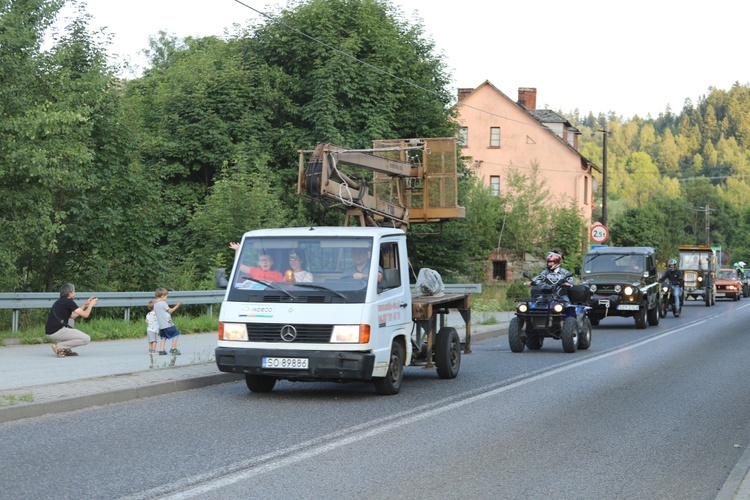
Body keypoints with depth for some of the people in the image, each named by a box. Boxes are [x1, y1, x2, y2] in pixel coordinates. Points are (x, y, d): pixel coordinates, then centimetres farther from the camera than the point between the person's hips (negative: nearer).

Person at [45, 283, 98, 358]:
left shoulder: (59, 301, 20)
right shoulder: (69, 302, -6)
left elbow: (73, 316, 28)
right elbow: (85, 315, -3)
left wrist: (85, 304, 30)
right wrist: (91, 304, 15)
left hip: (50, 331, 9)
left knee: (71, 320, 35)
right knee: (86, 339, -5)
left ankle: (66, 349, 19)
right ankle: (59, 346, -8)